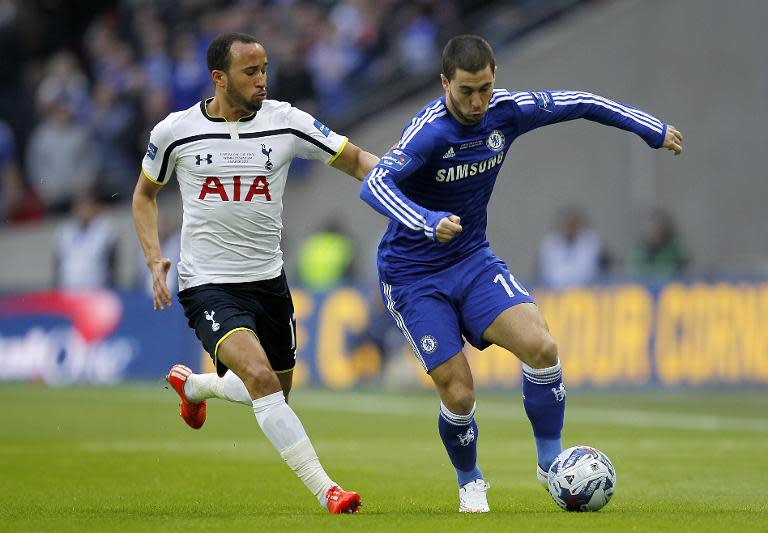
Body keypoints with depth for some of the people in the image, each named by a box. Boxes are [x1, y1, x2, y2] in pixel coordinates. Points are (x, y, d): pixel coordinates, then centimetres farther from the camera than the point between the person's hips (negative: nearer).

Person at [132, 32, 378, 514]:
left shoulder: (286, 122, -5)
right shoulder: (175, 132, -6)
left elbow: (354, 158, 0)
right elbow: (145, 193, 11)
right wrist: (155, 259, -2)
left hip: (269, 281, 4)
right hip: (208, 286, -4)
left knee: (275, 392, 17)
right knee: (260, 376, -26)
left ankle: (192, 384, 48)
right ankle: (325, 491, -27)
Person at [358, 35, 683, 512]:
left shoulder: (505, 112, -8)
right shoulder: (430, 131, -26)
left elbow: (577, 103, 8)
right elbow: (374, 185, -40)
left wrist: (653, 129, 15)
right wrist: (428, 223, -56)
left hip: (473, 260, 5)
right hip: (413, 277, -5)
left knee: (541, 346, -19)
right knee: (458, 395, -10)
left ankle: (551, 460, 1)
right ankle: (470, 483, 21)